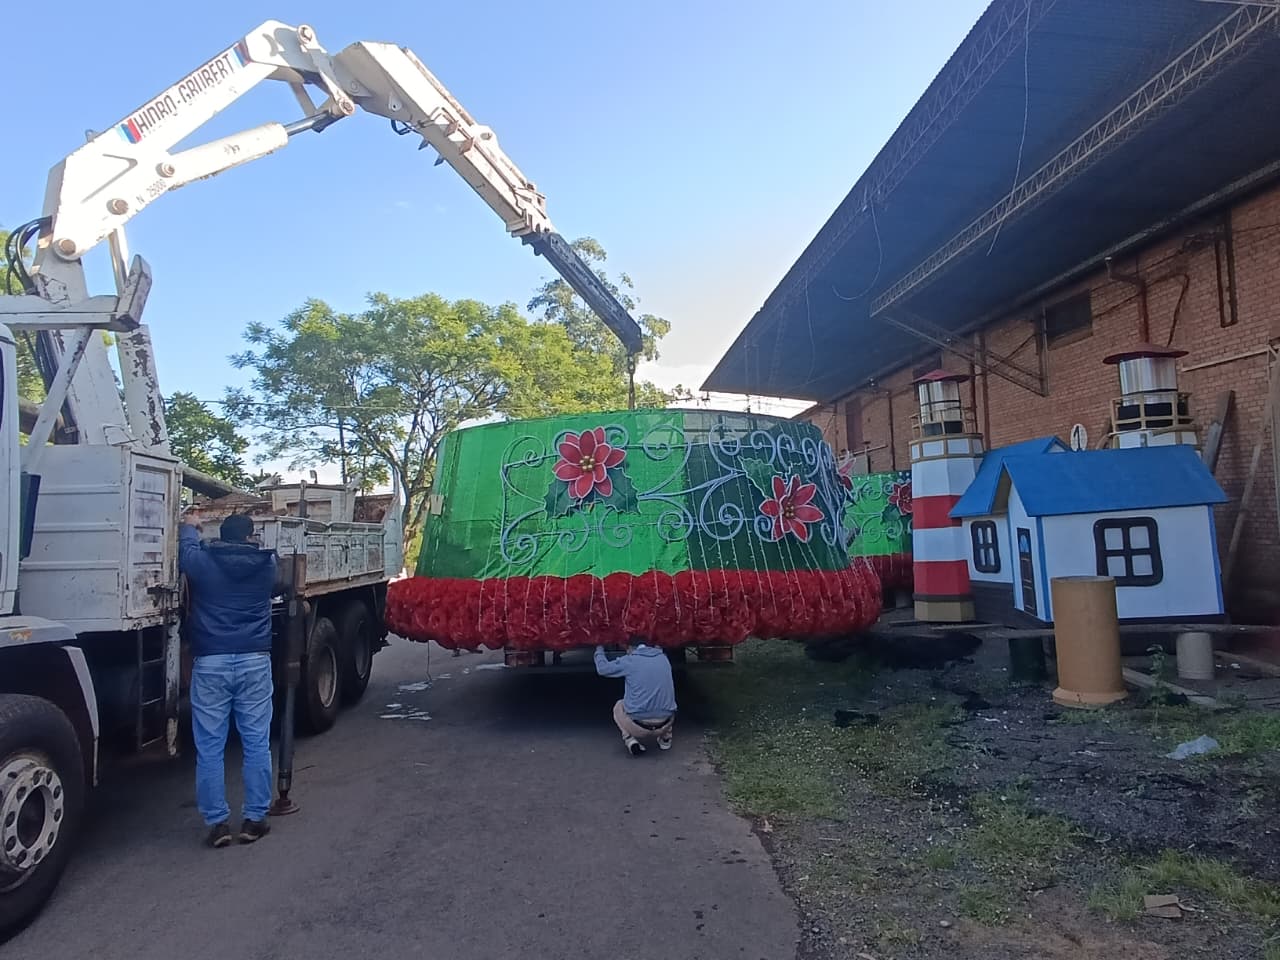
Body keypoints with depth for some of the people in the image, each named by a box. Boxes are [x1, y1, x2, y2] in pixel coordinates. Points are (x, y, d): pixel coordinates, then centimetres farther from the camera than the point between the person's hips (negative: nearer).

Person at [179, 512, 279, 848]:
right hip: (254, 661, 1)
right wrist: (247, 541, 45)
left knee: (209, 748, 7)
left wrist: (188, 527, 42)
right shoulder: (266, 563, 2)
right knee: (257, 744, 7)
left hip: (210, 663, -1)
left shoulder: (201, 561, -1)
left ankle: (217, 822, 9)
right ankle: (254, 819, 12)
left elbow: (186, 546, 22)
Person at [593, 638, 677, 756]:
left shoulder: (629, 660, -2)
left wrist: (599, 651, 29)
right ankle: (665, 738, 17)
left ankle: (631, 740, 5)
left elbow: (602, 668, 11)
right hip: (665, 724, 4)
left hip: (639, 725, -4)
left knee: (619, 707, 28)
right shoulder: (663, 658, 10)